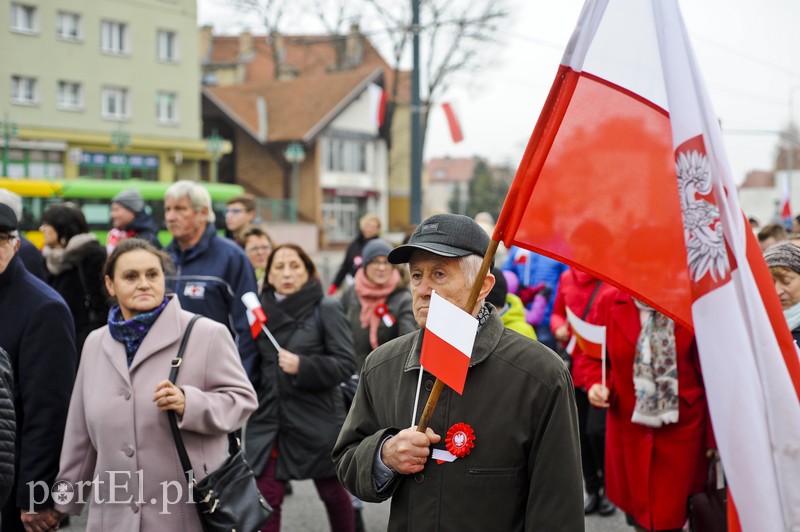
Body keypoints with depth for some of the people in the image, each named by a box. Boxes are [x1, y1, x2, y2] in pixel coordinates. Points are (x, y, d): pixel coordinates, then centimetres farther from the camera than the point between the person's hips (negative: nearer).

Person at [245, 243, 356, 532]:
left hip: (317, 421, -3)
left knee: (332, 492, 13)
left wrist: (302, 366, -22)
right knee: (266, 498, -2)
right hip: (269, 419, 3)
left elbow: (345, 364, -11)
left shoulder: (326, 308, -6)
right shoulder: (261, 310, 6)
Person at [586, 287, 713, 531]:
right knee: (638, 512, 14)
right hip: (628, 427, 2)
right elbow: (593, 356, 9)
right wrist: (596, 384, -14)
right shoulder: (608, 302, -4)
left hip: (681, 429, -2)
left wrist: (713, 436, -5)